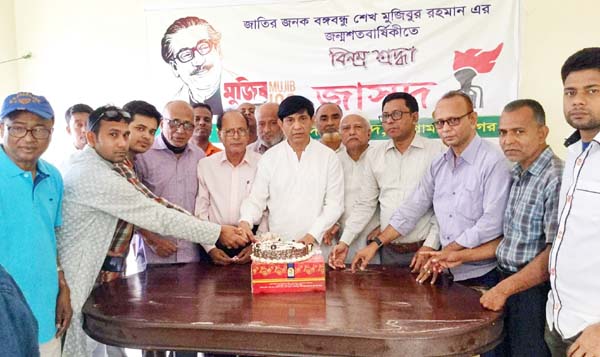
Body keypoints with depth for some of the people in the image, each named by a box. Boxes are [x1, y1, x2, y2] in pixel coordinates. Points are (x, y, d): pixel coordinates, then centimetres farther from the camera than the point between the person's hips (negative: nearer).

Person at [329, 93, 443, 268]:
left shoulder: (436, 151, -4)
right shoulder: (375, 156, 7)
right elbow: (365, 204, 7)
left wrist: (430, 245, -12)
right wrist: (345, 242, 0)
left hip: (424, 249, -3)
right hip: (389, 252, 3)